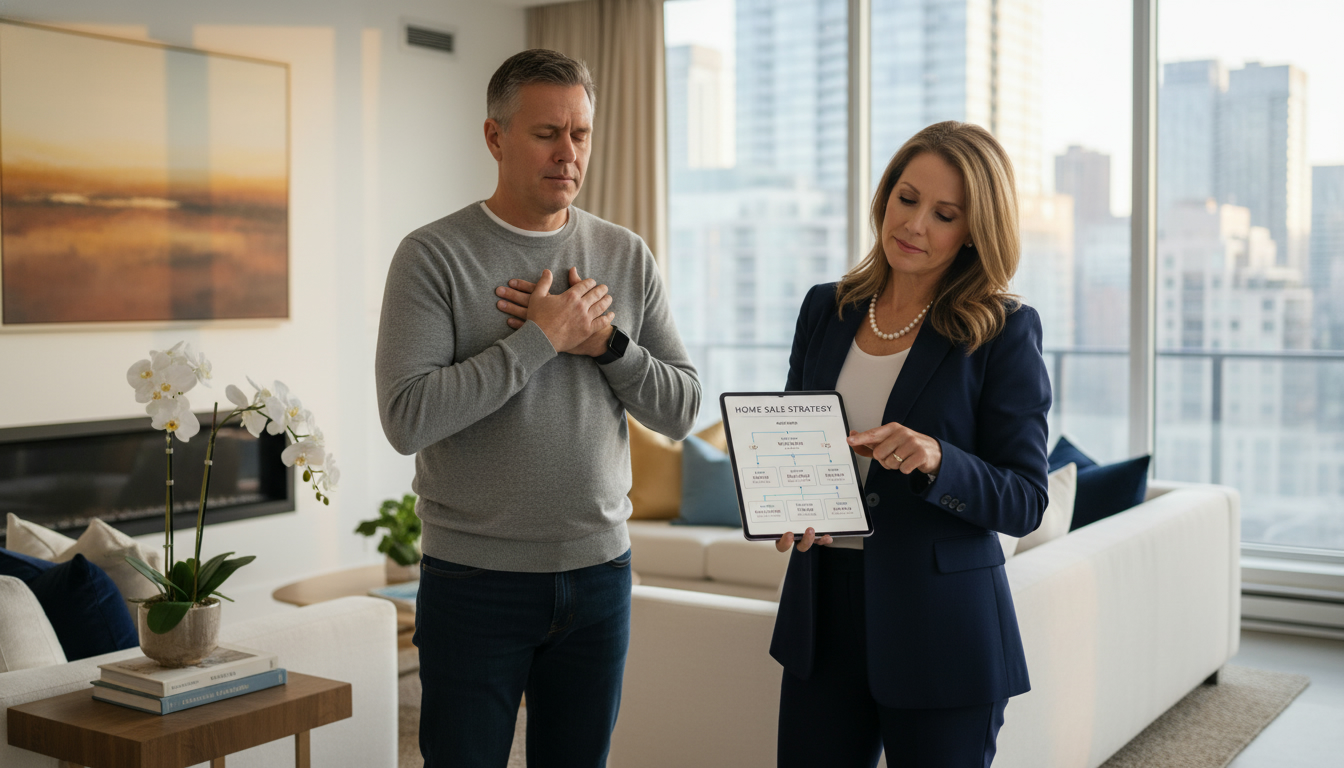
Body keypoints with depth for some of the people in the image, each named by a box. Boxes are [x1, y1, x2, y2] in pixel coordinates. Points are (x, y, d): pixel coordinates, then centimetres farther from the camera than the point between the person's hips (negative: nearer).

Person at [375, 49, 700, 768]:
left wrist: (605, 342, -13)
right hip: (474, 578, -3)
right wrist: (540, 337, -19)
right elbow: (406, 419, -19)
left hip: (600, 573, 4)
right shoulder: (433, 255, -8)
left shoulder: (627, 257, 5)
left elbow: (681, 408, 4)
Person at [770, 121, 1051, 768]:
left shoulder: (1005, 332, -7)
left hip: (941, 633, -4)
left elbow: (1024, 503, -9)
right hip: (822, 614, 4)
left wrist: (935, 460, -27)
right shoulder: (825, 309, 6)